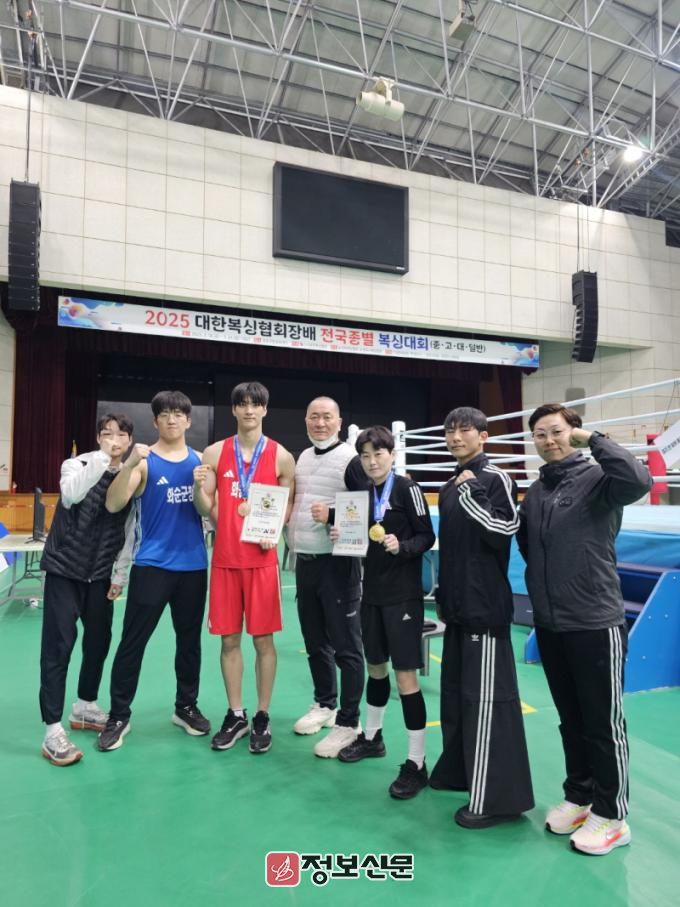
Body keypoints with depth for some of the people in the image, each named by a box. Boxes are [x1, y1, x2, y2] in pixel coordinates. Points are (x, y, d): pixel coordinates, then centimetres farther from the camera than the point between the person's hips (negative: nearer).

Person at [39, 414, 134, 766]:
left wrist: (120, 575, 2)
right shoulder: (77, 464, -8)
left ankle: (85, 707, 32)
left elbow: (129, 532, 5)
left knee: (100, 640, 11)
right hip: (64, 568, -4)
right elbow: (70, 495, -32)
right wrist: (102, 457, -39)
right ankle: (53, 730, 1)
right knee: (59, 644, -6)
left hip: (100, 573, 4)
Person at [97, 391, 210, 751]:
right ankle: (118, 716, 17)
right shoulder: (144, 460, -3)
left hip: (193, 565, 3)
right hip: (151, 565, -3)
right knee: (132, 642, 2)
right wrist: (130, 463, -28)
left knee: (190, 640, 14)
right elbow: (113, 505, -15)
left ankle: (186, 706, 29)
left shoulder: (201, 460, 6)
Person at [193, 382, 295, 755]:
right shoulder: (214, 453, 4)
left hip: (262, 559, -1)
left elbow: (290, 506, 7)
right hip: (225, 558, 2)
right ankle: (236, 716, 25)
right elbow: (205, 509, 4)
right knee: (229, 639, 9)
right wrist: (198, 487, -16)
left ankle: (262, 718, 20)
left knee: (263, 639, 4)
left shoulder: (281, 456, 0)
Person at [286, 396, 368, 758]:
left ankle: (347, 723, 13)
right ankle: (324, 704, 35)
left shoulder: (351, 460, -10)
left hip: (338, 563, -7)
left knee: (345, 646, 1)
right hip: (305, 562, 7)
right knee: (315, 642, 18)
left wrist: (332, 516, -24)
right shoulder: (301, 459, 13)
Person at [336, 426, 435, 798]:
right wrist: (343, 535, -4)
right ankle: (372, 737, 39)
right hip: (372, 590, 6)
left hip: (402, 593, -6)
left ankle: (416, 763, 7)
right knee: (375, 665, 19)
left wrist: (401, 547, -27)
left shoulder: (407, 489, -9)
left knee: (405, 673, -4)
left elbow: (427, 536, -9)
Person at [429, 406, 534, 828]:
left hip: (486, 607, -8)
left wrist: (472, 492, -22)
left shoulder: (496, 479, -9)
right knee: (456, 691, 16)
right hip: (458, 607, 8)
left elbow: (504, 534, -19)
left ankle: (497, 797, 6)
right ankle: (459, 770, 32)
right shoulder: (450, 486, 14)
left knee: (487, 695, -4)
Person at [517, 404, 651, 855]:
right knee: (571, 720, 19)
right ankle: (579, 797, 36)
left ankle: (612, 817, 24)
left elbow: (639, 480, -31)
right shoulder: (535, 492, 8)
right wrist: (540, 585, 10)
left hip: (595, 623, -6)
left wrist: (592, 439, -22)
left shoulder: (597, 479, -10)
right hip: (549, 624, 6)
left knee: (604, 723, 8)